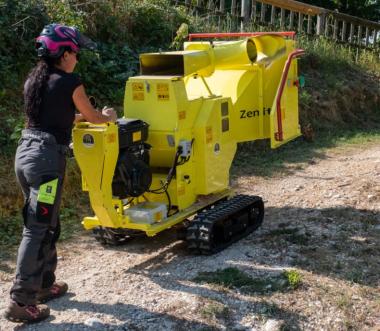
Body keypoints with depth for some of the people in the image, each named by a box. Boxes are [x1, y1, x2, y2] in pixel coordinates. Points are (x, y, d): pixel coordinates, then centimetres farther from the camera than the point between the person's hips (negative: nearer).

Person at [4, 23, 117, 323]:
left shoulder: (34, 80, 16)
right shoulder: (70, 82, -6)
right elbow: (93, 117, 9)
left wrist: (79, 117, 38)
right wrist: (109, 116, 29)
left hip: (25, 152, 8)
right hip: (47, 158, -8)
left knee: (46, 224, 19)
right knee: (38, 229, -5)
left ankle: (44, 284, 30)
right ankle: (20, 302, -1)